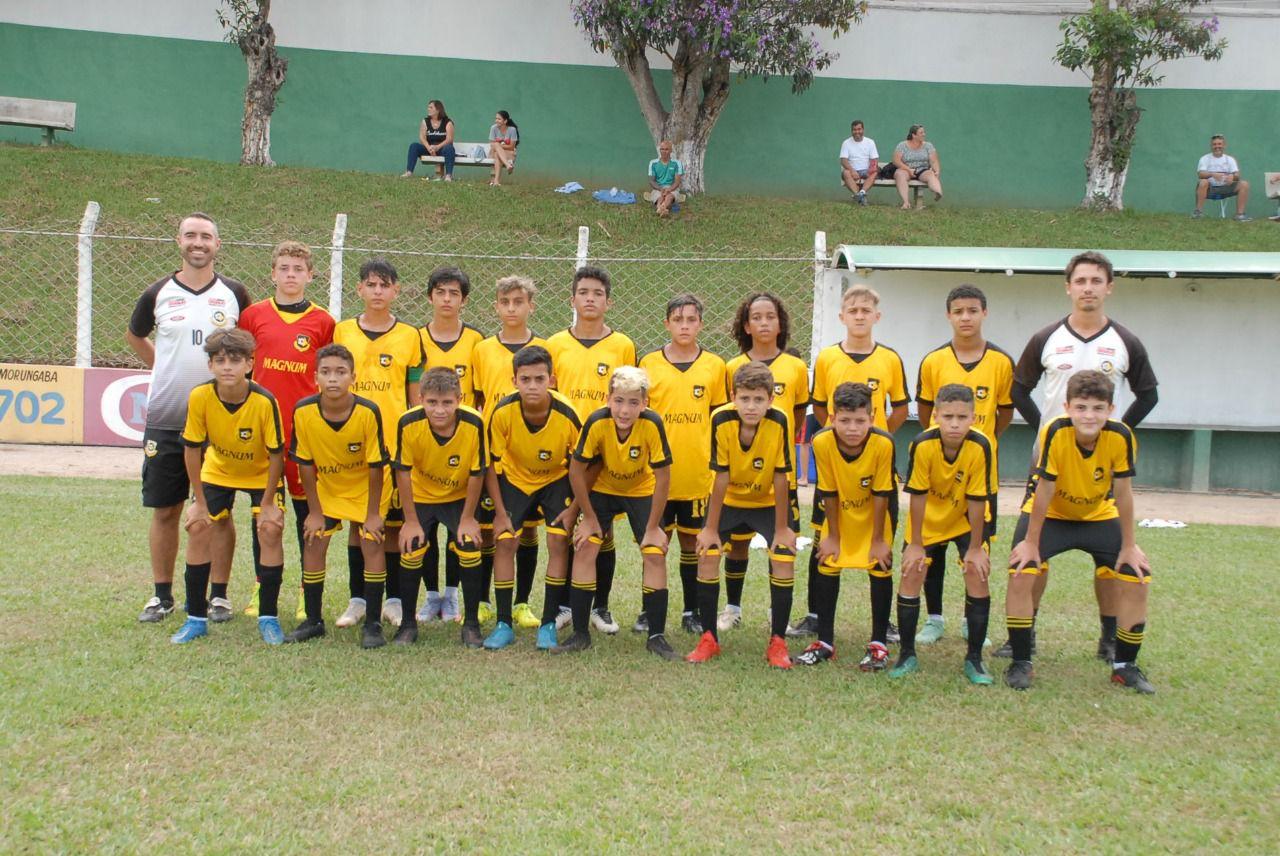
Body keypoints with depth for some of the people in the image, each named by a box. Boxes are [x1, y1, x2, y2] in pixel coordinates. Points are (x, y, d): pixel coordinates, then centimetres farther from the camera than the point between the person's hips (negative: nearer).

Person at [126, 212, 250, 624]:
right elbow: (134, 336, 21)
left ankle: (219, 595, 13)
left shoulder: (235, 294, 3)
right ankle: (162, 595, 18)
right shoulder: (158, 293, 4)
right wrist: (166, 372, 13)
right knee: (165, 510, 6)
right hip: (164, 419, 1)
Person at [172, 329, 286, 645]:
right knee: (200, 530, -7)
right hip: (217, 471, 2)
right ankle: (196, 618, 7)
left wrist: (268, 504, -17)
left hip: (262, 474, -2)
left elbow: (276, 454, -21)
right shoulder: (200, 397, -26)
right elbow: (192, 450, -14)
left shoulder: (264, 401, -32)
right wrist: (200, 502, -11)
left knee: (270, 531, -15)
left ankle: (268, 618, 0)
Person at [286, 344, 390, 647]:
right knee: (313, 543, -3)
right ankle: (313, 620, 12)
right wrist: (314, 511, -7)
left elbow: (376, 466, -18)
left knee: (371, 544, -10)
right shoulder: (304, 411, -23)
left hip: (365, 488, -2)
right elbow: (305, 463, -11)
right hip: (326, 488, 2)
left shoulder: (368, 412, -29)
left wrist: (373, 513, -14)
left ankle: (372, 624, -1)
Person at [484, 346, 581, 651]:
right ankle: (504, 624, 2)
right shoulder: (503, 413, -28)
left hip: (556, 479, -1)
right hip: (514, 478, 1)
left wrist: (573, 509, -16)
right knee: (505, 542, -9)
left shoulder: (567, 415, -30)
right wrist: (500, 511, -13)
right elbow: (491, 464, -14)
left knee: (558, 542, -12)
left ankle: (548, 624, 0)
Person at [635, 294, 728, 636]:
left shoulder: (714, 366, 3)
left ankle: (691, 612, 20)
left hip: (697, 473, 0)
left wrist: (712, 454, 0)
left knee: (692, 542, 9)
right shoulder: (649, 363, 2)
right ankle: (649, 610, 18)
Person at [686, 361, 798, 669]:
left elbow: (780, 478, -21)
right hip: (729, 500, 1)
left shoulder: (778, 422, -29)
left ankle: (778, 642, 2)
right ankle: (709, 639, 5)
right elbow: (721, 477, -20)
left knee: (784, 559, -14)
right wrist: (711, 528, -16)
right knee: (707, 555, -11)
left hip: (769, 502, -1)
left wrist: (782, 528, -16)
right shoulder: (721, 420, -27)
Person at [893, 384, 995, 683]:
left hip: (966, 520, 0)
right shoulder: (923, 445, -28)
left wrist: (975, 548, -15)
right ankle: (907, 655, 9)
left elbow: (977, 500, -21)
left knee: (978, 577, -11)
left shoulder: (981, 447, -28)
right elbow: (918, 495, -19)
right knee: (911, 575, -6)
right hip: (928, 520, 0)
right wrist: (915, 544, -13)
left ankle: (974, 659, 3)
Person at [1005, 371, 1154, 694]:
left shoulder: (1120, 437, -25)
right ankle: (1021, 663, -5)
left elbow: (1122, 493, -15)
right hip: (1050, 515, -2)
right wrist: (1031, 543, -18)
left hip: (1099, 516, 2)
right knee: (1021, 574, -21)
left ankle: (1125, 666, 11)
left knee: (1136, 580, -8)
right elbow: (1044, 492, -24)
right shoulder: (1055, 433, -32)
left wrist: (1129, 546, -8)